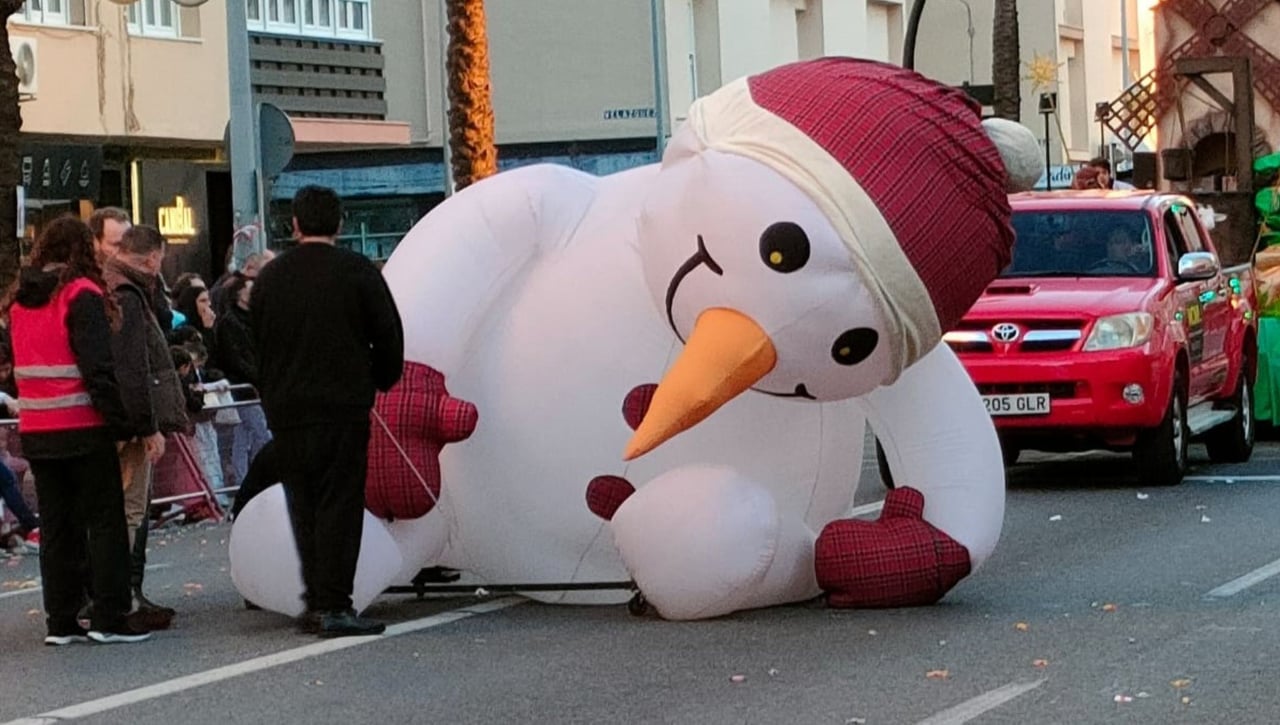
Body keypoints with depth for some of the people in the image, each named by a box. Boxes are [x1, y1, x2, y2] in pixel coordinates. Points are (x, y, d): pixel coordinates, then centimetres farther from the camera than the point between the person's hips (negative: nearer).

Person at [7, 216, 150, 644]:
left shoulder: (21, 301, 11)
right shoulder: (82, 295, -11)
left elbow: (19, 365, 15)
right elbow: (98, 367, -17)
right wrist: (118, 417, -14)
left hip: (35, 430, 6)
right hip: (83, 429, -6)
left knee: (56, 525, 11)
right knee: (105, 521, 0)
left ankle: (61, 621, 12)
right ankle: (109, 619, -2)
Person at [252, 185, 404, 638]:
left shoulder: (270, 278, 9)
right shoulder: (358, 273, -2)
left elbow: (254, 345, 12)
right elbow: (389, 339, 0)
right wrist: (379, 381, 16)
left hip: (285, 412, 4)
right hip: (343, 408, -4)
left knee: (304, 506, 11)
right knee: (339, 504, -3)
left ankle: (315, 602, 12)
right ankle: (334, 605, -8)